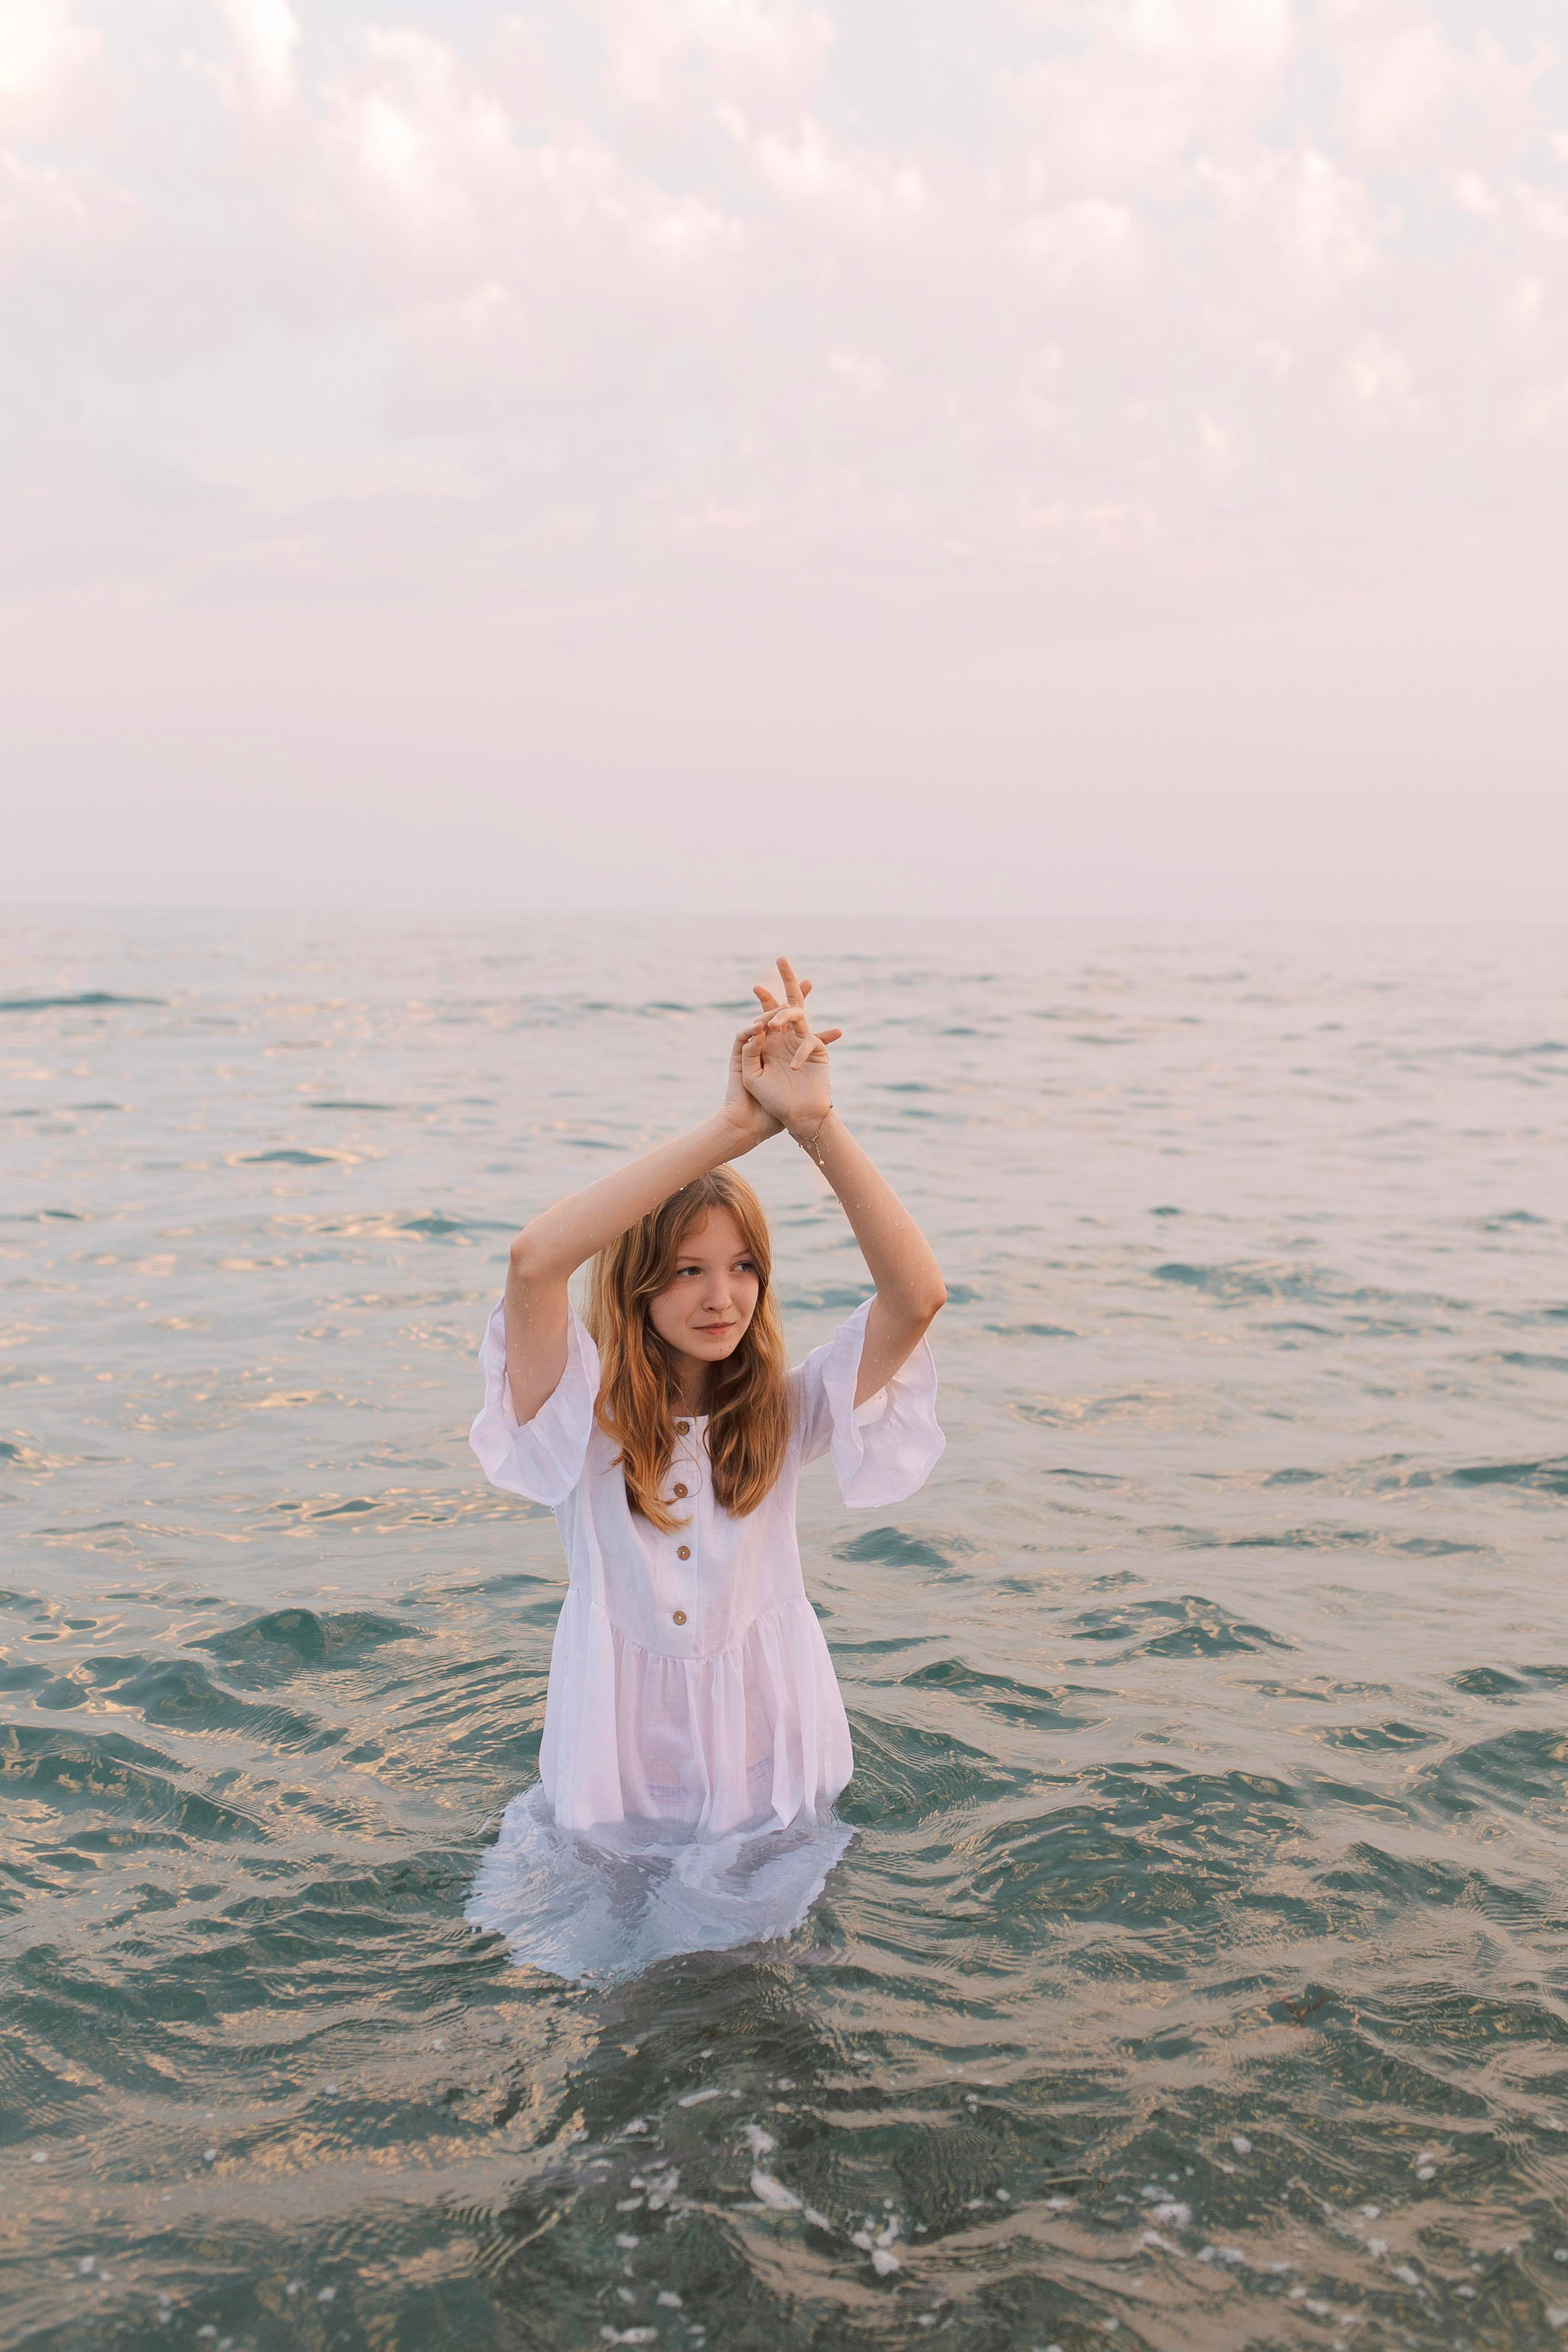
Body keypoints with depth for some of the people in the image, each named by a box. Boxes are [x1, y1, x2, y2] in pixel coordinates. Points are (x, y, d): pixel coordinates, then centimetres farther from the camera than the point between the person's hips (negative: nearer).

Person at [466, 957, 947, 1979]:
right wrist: (732, 1127, -39)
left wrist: (818, 1124, -37)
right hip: (617, 1784, -1)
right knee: (618, 1985, 17)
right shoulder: (587, 1414, -14)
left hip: (763, 1778, 1)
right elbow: (535, 1262, -34)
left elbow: (918, 1294, -26)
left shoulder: (785, 1415, -9)